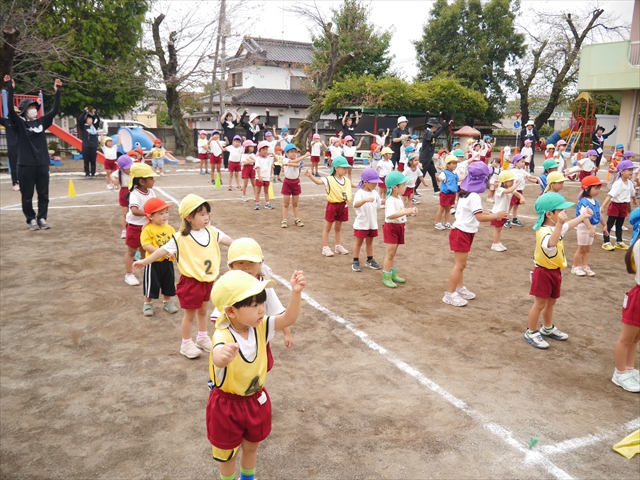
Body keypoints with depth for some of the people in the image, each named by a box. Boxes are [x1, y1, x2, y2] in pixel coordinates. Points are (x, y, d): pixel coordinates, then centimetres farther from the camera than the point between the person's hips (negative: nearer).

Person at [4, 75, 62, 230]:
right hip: (26, 165, -3)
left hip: (42, 164, 3)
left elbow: (55, 110, 7)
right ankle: (31, 220, 16)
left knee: (43, 194, 8)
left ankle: (42, 218, 18)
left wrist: (58, 92, 3)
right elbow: (10, 109, -15)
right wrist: (10, 89, -22)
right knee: (27, 196, 5)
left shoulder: (42, 121, 9)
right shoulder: (19, 123, -1)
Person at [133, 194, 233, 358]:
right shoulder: (181, 238, -18)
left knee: (203, 310, 23)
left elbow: (227, 241, 6)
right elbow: (164, 250, -17)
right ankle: (186, 344, 26)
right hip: (191, 282, -5)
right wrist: (145, 261, -19)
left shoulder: (212, 232, -3)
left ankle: (203, 338, 41)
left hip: (207, 280, 5)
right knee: (190, 314, 9)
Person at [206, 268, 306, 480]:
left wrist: (296, 292, -35)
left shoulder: (259, 326, -13)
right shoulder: (223, 336, -33)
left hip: (255, 400, 5)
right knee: (228, 452, 18)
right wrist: (223, 356, -79)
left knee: (251, 446, 27)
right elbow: (218, 357, -54)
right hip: (227, 404, -5)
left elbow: (288, 319, -19)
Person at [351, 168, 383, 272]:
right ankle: (355, 261, 17)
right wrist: (366, 200, -54)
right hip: (361, 224, -6)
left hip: (372, 223, 6)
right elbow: (355, 205, -41)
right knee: (359, 242, 6)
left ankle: (370, 260, 30)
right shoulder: (360, 193, -20)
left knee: (370, 241, 18)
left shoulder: (374, 193, 3)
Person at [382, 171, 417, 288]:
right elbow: (391, 215, -38)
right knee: (390, 253, -4)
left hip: (399, 226, 9)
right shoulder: (391, 200, -23)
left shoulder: (399, 198, 8)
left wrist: (410, 210, 6)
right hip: (391, 227, -9)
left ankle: (393, 274, 29)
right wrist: (407, 212, -41)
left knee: (393, 253, 18)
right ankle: (386, 278, 4)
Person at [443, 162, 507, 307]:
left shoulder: (466, 192, 9)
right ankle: (450, 294, 2)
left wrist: (490, 215, 9)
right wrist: (496, 216, -16)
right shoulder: (474, 196, -21)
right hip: (462, 233, -10)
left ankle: (460, 288, 31)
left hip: (462, 232, 10)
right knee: (459, 265, -4)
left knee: (460, 264, 19)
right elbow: (480, 217, -25)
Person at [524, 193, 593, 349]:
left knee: (551, 301, 22)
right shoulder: (544, 231, -29)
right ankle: (530, 333, 14)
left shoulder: (556, 227, 4)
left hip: (555, 271, 9)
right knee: (540, 304, 0)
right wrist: (559, 224, -59)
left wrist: (583, 216, 33)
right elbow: (550, 244, -52)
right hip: (544, 272, -9)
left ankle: (548, 328, 40)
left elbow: (569, 225, 29)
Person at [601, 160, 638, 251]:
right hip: (615, 205, -7)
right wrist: (603, 206, -37)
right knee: (609, 224, 1)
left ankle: (619, 242, 28)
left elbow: (632, 193, 22)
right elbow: (610, 195, -30)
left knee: (619, 224, 17)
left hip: (624, 206, 7)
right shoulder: (618, 183, -21)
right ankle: (606, 242, 7)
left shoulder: (630, 183, 2)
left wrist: (634, 202, 38)